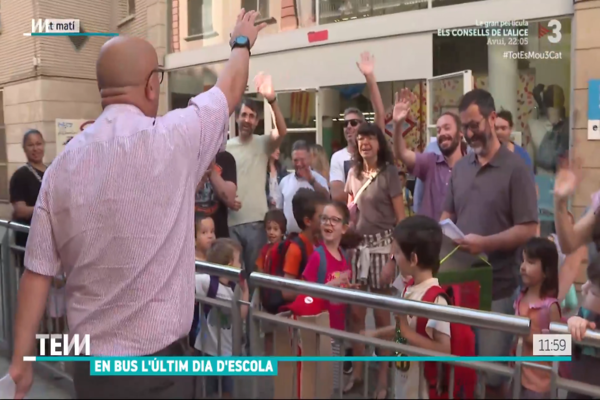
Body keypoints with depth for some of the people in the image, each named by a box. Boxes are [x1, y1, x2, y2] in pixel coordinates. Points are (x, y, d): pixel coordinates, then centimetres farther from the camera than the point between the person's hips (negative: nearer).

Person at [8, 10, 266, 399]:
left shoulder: (61, 166, -4)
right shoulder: (171, 139, -14)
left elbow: (37, 271, -2)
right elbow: (230, 88, 4)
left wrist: (22, 360, 8)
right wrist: (243, 42, 24)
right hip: (158, 363, -4)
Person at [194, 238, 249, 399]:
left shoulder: (233, 287, 3)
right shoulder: (208, 281, -20)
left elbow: (242, 316, 7)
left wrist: (245, 291, 2)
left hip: (229, 349, 6)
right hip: (209, 349, -6)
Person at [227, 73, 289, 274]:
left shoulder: (263, 143, 0)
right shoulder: (226, 146, 6)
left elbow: (282, 131, -20)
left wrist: (272, 100, -34)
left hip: (256, 221, -2)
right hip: (231, 221, 2)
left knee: (255, 270, 7)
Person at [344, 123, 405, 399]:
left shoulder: (389, 172, -5)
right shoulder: (353, 173, 11)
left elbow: (400, 216, -7)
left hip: (382, 245, -5)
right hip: (357, 244, 5)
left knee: (382, 313, 1)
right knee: (356, 311, 7)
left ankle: (383, 377, 13)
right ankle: (357, 370, 22)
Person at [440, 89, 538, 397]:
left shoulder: (516, 169, -9)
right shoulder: (460, 167, 9)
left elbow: (529, 229, -13)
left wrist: (485, 243, -24)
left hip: (497, 287, -5)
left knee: (492, 373, 7)